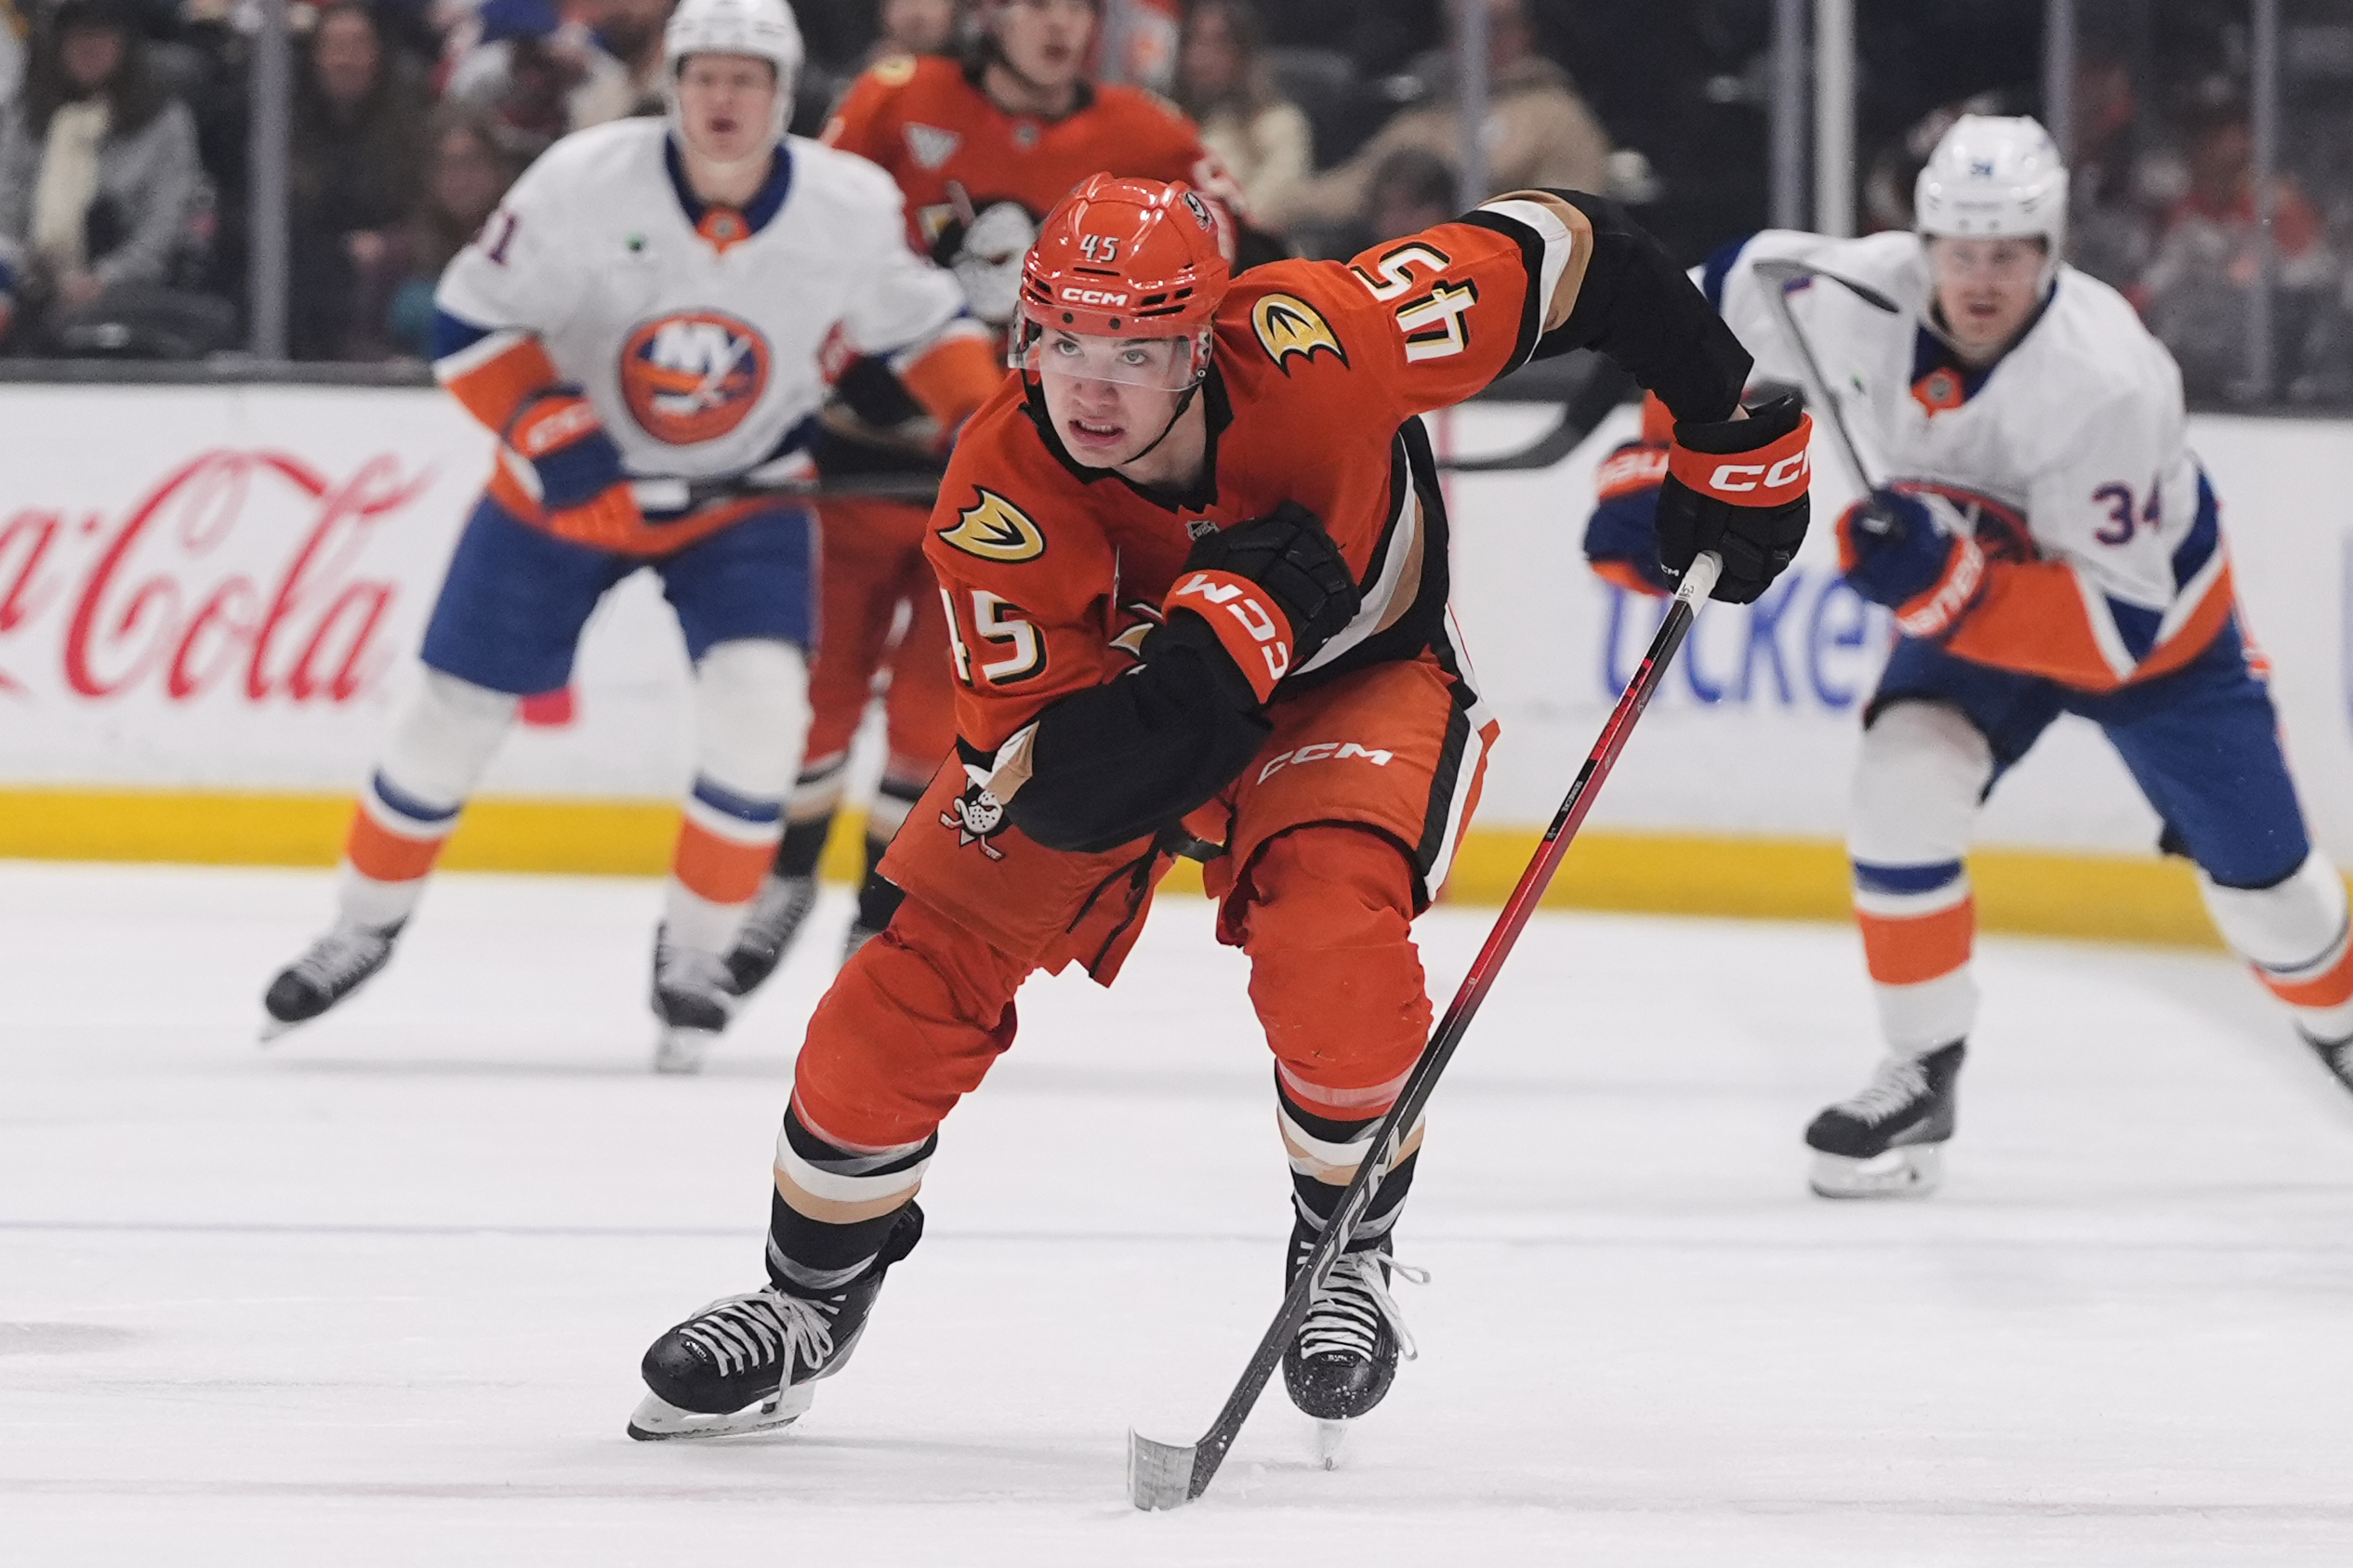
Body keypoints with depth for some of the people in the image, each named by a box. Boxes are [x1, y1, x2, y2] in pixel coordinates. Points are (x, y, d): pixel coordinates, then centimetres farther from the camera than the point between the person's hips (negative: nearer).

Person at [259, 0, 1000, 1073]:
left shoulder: (853, 209, -17)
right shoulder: (585, 185, -23)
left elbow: (921, 323, 0)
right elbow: (470, 319, -15)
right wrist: (546, 429, -28)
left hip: (741, 497, 0)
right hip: (571, 488, 0)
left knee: (758, 705, -22)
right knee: (456, 710, 4)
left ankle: (693, 953, -2)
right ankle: (366, 926, 29)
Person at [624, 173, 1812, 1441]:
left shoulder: (1313, 340, -35)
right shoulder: (1000, 504, -31)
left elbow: (1560, 254, -21)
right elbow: (1065, 790, -32)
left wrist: (1738, 441, -12)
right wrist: (1234, 623, -45)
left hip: (1359, 681, -1)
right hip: (1111, 703, 2)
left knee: (1331, 944, -29)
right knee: (925, 969, -8)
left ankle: (1348, 1253, -1)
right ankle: (809, 1302, 16)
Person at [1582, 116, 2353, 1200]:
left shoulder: (2107, 383, -41)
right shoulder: (1861, 295, -29)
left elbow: (2118, 625, -39)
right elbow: (1737, 291, -6)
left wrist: (1953, 581, -52)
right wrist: (1651, 470, -13)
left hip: (2158, 619, -3)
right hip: (1965, 606, 3)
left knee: (2261, 878, 8)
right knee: (1901, 791, -24)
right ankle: (1921, 1079, -10)